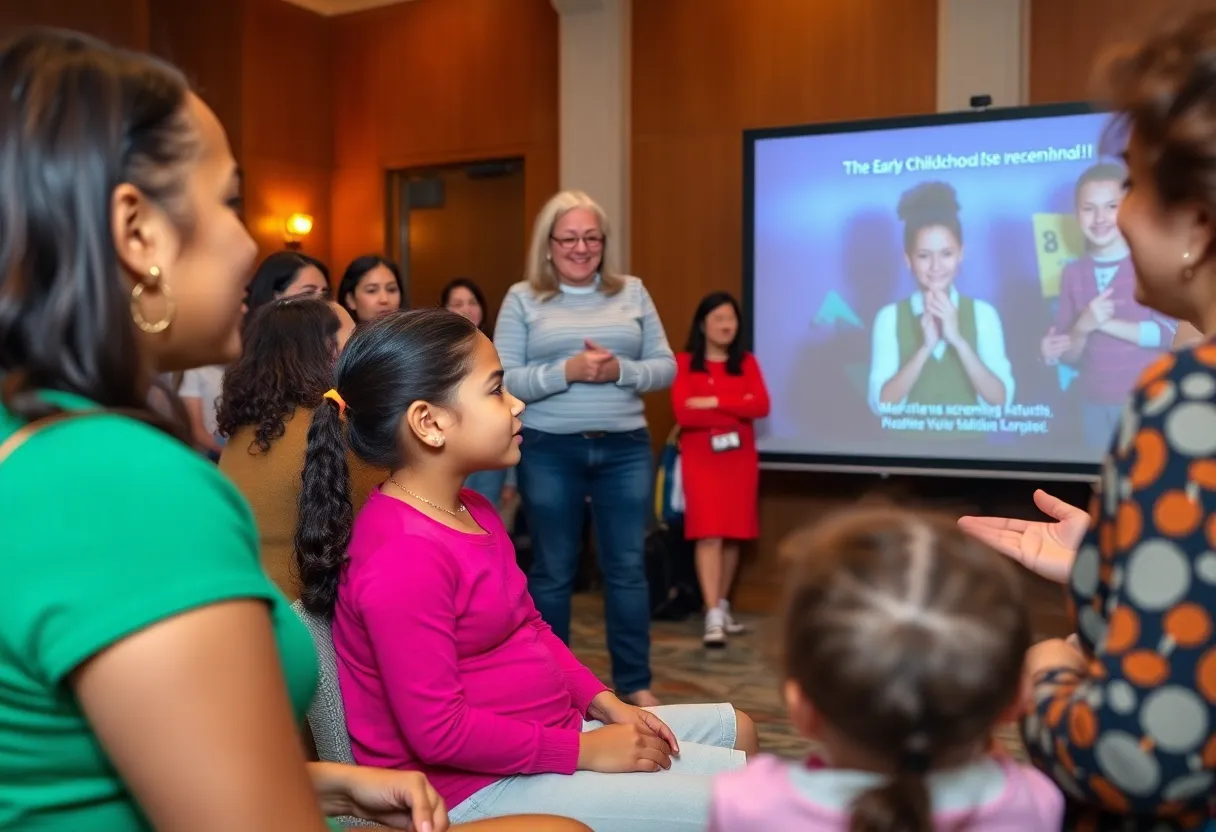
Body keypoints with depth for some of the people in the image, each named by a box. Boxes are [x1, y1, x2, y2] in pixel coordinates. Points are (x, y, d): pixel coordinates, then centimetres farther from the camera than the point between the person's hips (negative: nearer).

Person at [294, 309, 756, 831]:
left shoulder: (472, 510, 6)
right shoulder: (405, 557, -26)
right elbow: (437, 731, -26)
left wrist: (603, 702, 3)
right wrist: (584, 751, -19)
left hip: (544, 734, 10)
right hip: (481, 784, -10)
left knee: (734, 729, 16)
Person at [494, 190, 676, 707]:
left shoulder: (632, 293, 8)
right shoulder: (522, 299, 2)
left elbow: (665, 368, 6)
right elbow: (503, 383, -6)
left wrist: (620, 370, -13)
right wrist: (568, 371, -18)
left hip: (625, 450, 2)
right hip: (549, 452, -2)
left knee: (627, 566, 6)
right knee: (552, 570, 8)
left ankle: (636, 684, 19)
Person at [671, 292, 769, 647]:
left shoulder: (747, 362, 10)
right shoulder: (685, 362, 0)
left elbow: (762, 406, -5)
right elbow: (683, 412, -12)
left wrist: (715, 402, -14)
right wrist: (737, 410, -8)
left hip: (740, 457, 3)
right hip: (701, 457, -3)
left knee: (733, 535, 7)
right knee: (709, 534, -10)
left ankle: (722, 606, 23)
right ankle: (713, 617, -12)